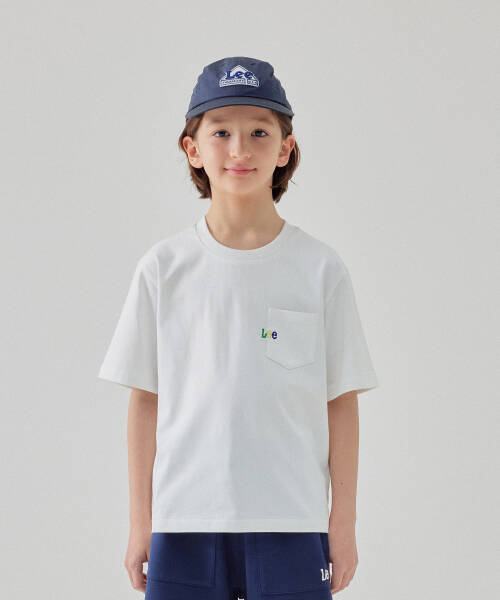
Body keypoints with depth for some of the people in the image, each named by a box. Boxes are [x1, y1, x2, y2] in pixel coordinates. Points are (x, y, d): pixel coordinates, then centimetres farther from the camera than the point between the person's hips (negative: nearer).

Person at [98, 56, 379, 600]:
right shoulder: (163, 268, 2)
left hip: (291, 523, 0)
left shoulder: (320, 268, 1)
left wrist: (343, 522, 3)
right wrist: (140, 523, 5)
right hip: (184, 522, 1)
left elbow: (341, 402, 3)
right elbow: (146, 401, 5)